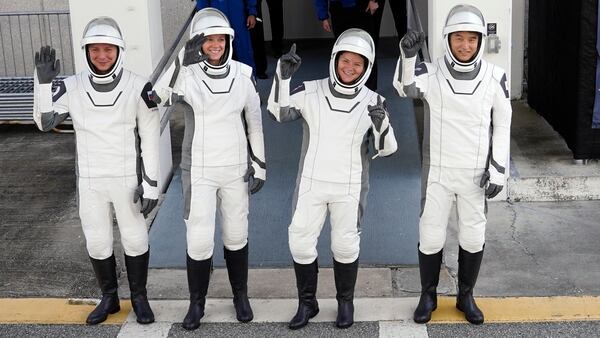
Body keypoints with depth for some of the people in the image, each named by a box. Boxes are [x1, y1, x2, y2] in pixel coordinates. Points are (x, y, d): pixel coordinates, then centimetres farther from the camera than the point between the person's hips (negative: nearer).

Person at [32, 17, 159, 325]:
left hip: (127, 178, -2)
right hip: (89, 180, 2)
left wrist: (151, 183, -11)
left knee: (135, 239, 9)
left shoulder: (137, 87, -12)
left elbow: (150, 138, -9)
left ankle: (139, 297, 29)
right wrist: (43, 82, -18)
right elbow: (45, 122, -5)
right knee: (97, 242, 12)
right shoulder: (72, 86, -5)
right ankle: (109, 298, 31)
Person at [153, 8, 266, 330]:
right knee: (199, 240, -1)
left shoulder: (243, 74, -4)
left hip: (235, 168, 2)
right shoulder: (187, 74, -11)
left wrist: (259, 166, 1)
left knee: (236, 235, 13)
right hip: (198, 170, -2)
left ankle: (240, 295, 33)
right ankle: (197, 301, 22)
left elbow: (254, 121, 3)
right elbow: (155, 96, -29)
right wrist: (183, 60, -39)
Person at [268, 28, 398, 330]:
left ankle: (345, 302, 30)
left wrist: (381, 124, -27)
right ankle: (307, 303, 23)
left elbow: (385, 149, -6)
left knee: (346, 245, 8)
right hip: (311, 183, 0)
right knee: (301, 243, 3)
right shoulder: (311, 92, -7)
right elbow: (279, 111, -20)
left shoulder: (372, 102, -6)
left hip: (350, 187, 0)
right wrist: (283, 76, -33)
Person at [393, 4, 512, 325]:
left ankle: (465, 296, 30)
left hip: (475, 173, 1)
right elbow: (404, 86, -34)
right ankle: (428, 296, 27)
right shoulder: (431, 73, -12)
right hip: (438, 170, -1)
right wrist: (408, 55, -53)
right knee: (430, 236, 6)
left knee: (473, 236, 10)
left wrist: (498, 170, -5)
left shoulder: (495, 76, -9)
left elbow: (502, 125, -1)